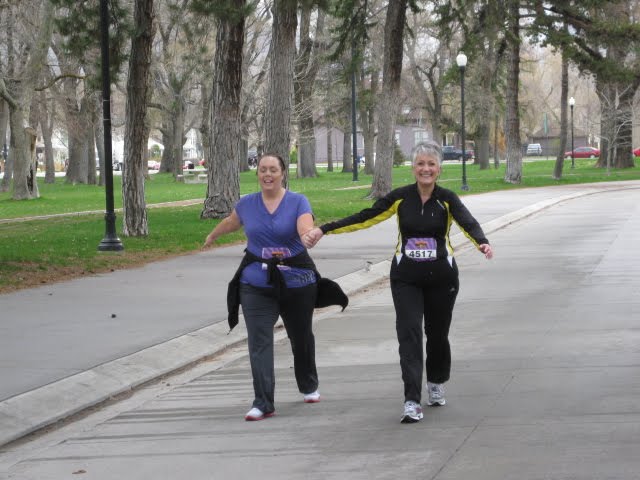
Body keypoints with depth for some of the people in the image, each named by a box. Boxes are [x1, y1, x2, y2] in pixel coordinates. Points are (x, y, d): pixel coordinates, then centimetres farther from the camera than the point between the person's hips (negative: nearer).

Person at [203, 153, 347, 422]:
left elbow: (306, 230, -24)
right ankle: (263, 404, -12)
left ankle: (309, 387, 41)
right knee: (259, 341, -11)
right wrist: (212, 237, 42)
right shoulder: (247, 204, 3)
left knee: (301, 336, 15)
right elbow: (230, 223, 24)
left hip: (296, 281, -1)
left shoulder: (297, 202, -6)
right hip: (257, 283, 1)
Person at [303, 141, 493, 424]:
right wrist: (323, 230, -9)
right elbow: (364, 218, -3)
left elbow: (467, 223, -22)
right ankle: (412, 402, -16)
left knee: (437, 333, 12)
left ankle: (436, 384, 40)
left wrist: (482, 243, -44)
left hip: (441, 277, 0)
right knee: (409, 334, -11)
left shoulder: (447, 199, -6)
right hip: (406, 278, 0)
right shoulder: (400, 198, -2)